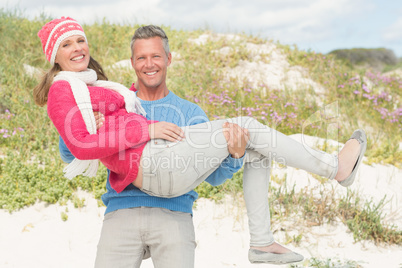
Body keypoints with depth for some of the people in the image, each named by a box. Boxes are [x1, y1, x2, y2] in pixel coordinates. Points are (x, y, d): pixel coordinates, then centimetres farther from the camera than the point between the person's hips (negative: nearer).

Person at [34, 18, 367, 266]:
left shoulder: (93, 89, 25)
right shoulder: (62, 91, -3)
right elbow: (81, 146, -17)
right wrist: (148, 130, -15)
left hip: (167, 165, 10)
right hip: (153, 163, -10)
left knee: (254, 147, 9)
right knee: (246, 127, -10)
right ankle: (335, 167, 4)